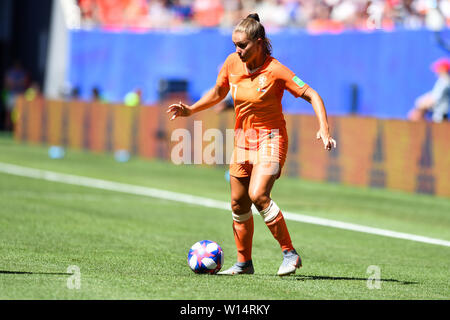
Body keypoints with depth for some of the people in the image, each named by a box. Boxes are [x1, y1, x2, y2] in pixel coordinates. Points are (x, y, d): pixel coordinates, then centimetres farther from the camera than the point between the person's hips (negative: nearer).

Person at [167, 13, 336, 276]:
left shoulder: (275, 70, -18)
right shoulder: (232, 63, -2)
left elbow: (313, 96, -16)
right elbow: (217, 93, 16)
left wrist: (324, 129, -27)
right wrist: (190, 110, 5)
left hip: (270, 138, -6)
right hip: (243, 137, 6)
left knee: (258, 195, -25)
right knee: (239, 204, 9)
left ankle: (290, 254, -15)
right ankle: (244, 263, 23)